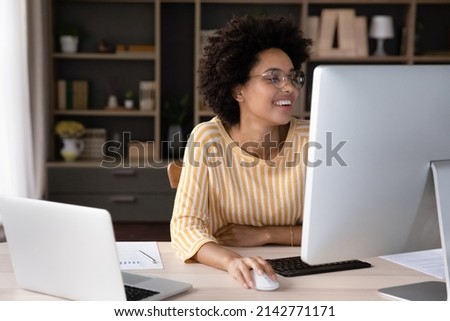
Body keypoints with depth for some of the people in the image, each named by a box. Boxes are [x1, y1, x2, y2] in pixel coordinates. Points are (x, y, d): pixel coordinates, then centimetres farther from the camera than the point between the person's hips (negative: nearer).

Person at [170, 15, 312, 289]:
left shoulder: (309, 140, -4)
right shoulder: (207, 139, -10)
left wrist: (263, 234, -14)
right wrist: (233, 261, -37)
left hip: (292, 276, 0)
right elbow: (185, 227, -19)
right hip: (222, 276, 0)